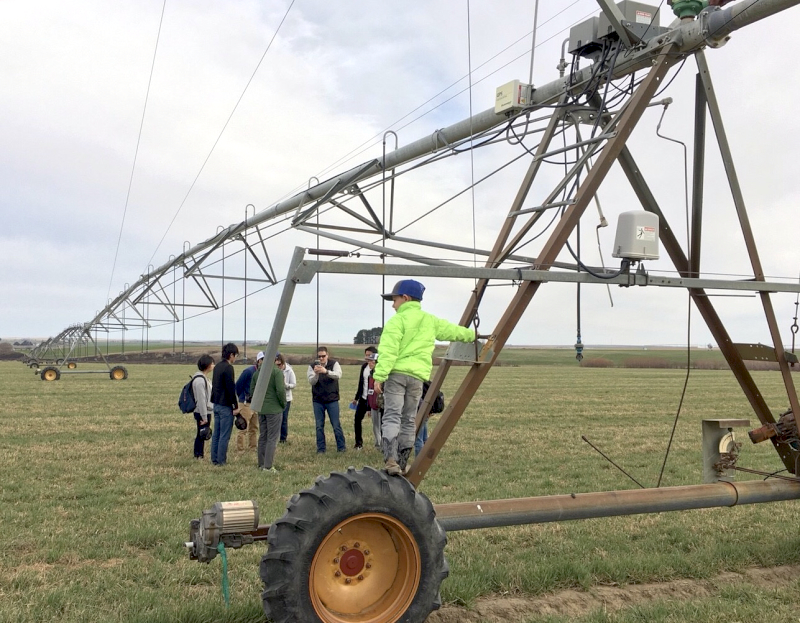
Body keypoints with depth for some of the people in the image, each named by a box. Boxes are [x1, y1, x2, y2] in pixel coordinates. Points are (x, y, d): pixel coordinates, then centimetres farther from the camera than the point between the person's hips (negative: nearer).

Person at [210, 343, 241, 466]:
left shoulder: (217, 367, 12)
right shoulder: (228, 368, -16)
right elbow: (231, 389, -18)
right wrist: (236, 406, -13)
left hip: (216, 405, 9)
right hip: (225, 406, -9)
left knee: (216, 434, 13)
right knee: (224, 435, -3)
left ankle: (214, 459, 17)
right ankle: (221, 461, 0)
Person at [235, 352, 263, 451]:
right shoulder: (249, 371, -16)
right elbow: (238, 385, -11)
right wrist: (242, 398, 0)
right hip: (246, 403, -7)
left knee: (254, 427, 15)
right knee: (243, 427, -3)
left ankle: (253, 445, 26)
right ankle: (241, 449, 3)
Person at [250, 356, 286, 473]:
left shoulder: (257, 372, 8)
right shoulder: (277, 371, -12)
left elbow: (252, 391, 10)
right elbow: (280, 390, -19)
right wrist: (283, 404, -4)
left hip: (261, 410, 6)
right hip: (274, 409, -6)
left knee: (262, 437, 15)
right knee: (272, 438, -2)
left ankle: (261, 464, 21)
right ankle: (268, 466, -3)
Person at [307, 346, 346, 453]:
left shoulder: (334, 364, -2)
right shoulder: (312, 366, 0)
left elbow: (338, 375, -21)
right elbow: (311, 381, -11)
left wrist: (326, 371, -39)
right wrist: (316, 374, -33)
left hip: (332, 400, -1)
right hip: (317, 400, 1)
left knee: (336, 425, 1)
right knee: (319, 426, 5)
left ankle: (341, 446, 12)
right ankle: (320, 448, 14)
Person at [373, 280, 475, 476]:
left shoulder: (397, 320, -2)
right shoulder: (431, 321, 17)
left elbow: (388, 351, -13)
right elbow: (453, 331, 31)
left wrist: (379, 376, -16)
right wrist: (471, 334, 50)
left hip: (396, 373, -5)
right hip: (417, 376, 5)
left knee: (392, 417, -10)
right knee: (409, 421, 13)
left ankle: (390, 460, -24)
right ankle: (402, 464, 17)